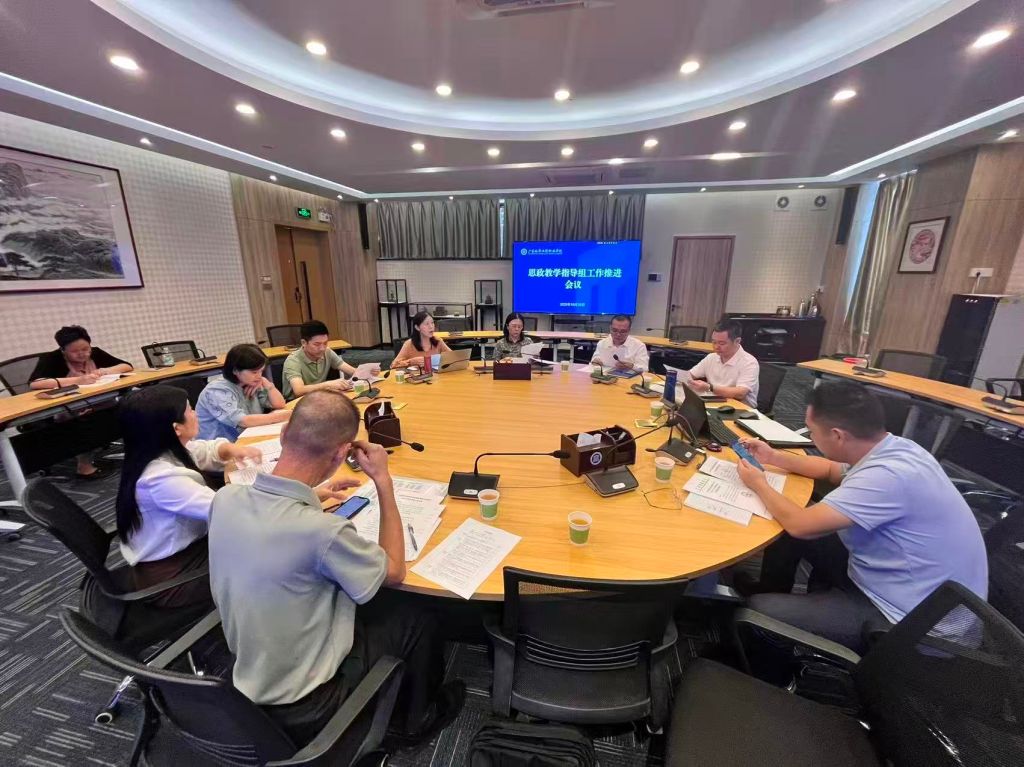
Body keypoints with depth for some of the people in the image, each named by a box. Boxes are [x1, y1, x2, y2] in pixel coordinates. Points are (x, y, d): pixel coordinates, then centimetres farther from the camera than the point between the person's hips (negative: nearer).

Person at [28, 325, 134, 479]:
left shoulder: (95, 353, 1)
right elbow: (34, 383, -27)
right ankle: (84, 465, -15)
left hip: (98, 407, 4)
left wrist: (105, 371, -19)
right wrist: (77, 380, -34)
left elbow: (127, 366, 0)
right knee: (87, 422, -33)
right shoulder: (51, 359, -11)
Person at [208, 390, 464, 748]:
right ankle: (417, 717, 40)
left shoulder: (225, 498, -17)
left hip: (246, 677, 6)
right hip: (299, 705, -6)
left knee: (377, 604, 24)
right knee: (416, 621, 12)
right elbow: (394, 571, -17)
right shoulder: (322, 531, -38)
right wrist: (383, 482, -17)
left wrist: (311, 496, 6)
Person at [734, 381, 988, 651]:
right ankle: (774, 595, 31)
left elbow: (800, 524, -29)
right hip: (890, 578, 9)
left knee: (755, 610, -13)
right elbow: (830, 469, 17)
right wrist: (773, 457, 11)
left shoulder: (887, 476, -34)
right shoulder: (890, 448, -4)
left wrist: (759, 484, -12)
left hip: (908, 619, -9)